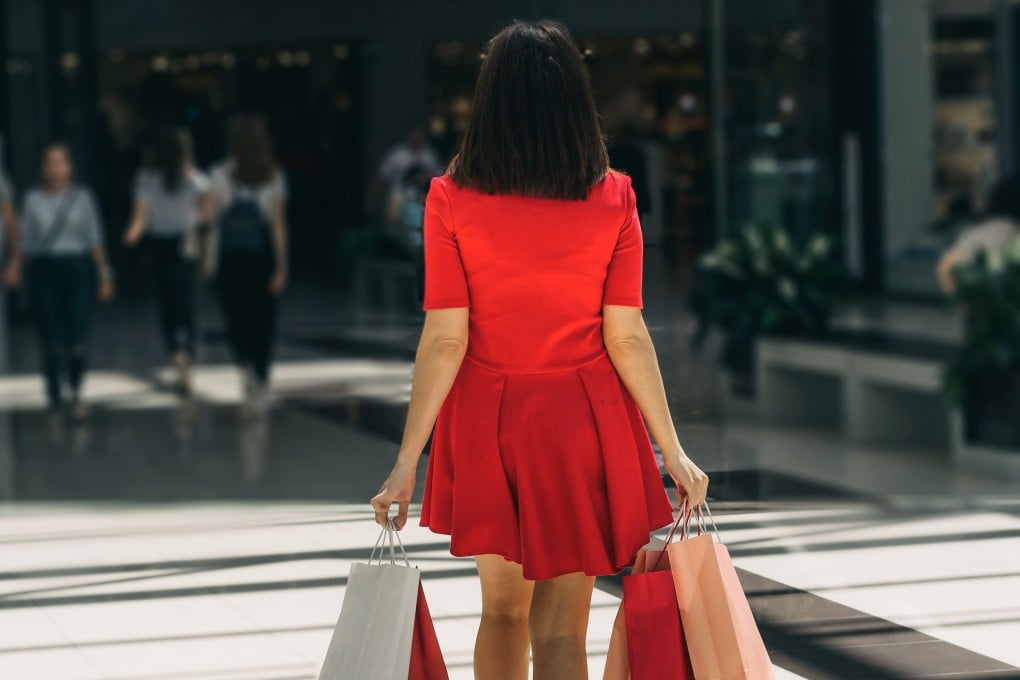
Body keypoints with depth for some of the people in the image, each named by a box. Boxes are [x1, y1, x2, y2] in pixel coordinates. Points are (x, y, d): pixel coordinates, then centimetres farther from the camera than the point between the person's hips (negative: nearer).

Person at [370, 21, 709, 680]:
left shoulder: (452, 200, -9)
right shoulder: (613, 198, -7)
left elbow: (445, 340, -11)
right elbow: (627, 337, -8)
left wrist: (408, 461, -6)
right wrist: (673, 451, 0)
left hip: (487, 421, 1)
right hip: (583, 423, 0)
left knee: (503, 610, 17)